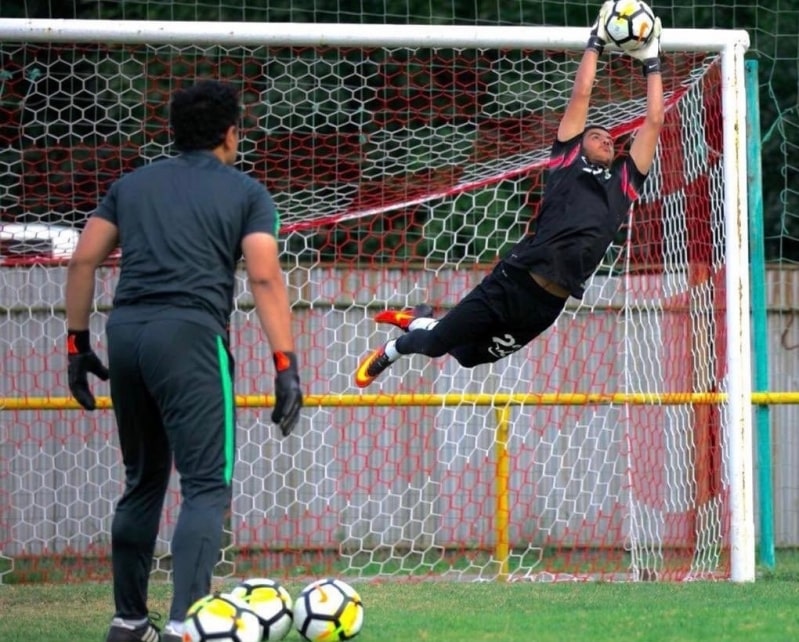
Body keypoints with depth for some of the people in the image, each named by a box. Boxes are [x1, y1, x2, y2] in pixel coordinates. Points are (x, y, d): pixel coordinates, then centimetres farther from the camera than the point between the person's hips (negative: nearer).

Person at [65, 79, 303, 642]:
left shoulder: (133, 185, 19)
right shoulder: (245, 193, 6)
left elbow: (83, 262, 13)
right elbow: (265, 278, -5)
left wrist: (78, 342, 18)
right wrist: (286, 367, -7)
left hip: (125, 332, 5)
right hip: (189, 334, -5)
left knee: (143, 481, 19)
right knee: (207, 485, -8)